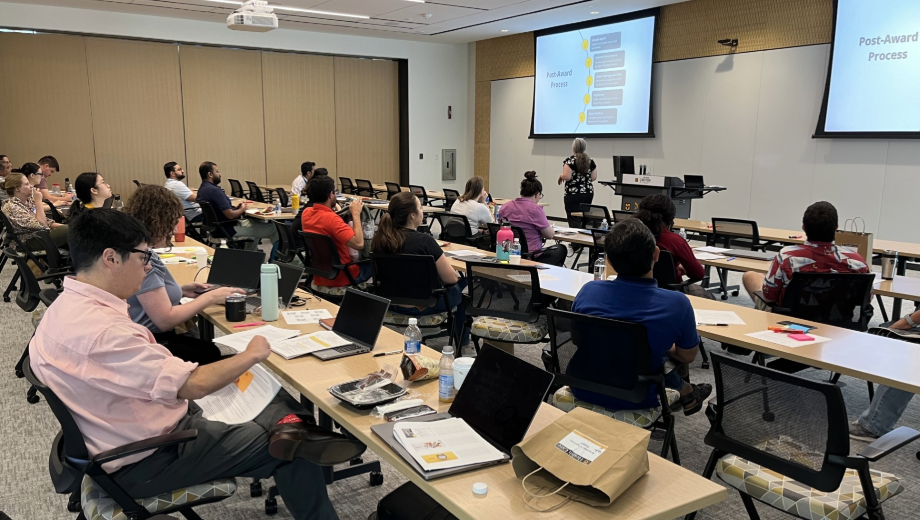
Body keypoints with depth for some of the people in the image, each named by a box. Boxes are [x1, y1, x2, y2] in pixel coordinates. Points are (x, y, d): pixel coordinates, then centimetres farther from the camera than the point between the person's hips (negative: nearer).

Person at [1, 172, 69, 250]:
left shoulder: (28, 200, 7)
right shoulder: (12, 207, -18)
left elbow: (44, 220, 14)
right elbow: (40, 224, -24)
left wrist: (61, 226, -2)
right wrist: (38, 200, -20)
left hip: (43, 233, 8)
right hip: (31, 242, -8)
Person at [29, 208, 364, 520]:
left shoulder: (68, 305, 0)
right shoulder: (99, 329, -32)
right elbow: (195, 385, -31)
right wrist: (250, 356, -13)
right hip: (147, 464, -9)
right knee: (292, 448, 1)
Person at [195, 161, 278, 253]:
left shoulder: (202, 189, 6)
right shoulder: (214, 191, -26)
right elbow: (230, 215, -27)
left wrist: (235, 208, 6)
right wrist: (242, 209, -8)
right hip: (231, 230, -10)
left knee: (254, 222, 34)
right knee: (273, 229, -3)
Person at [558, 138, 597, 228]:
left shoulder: (570, 161, -9)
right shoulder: (591, 161, 7)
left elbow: (567, 177, -17)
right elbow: (593, 178, 8)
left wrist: (561, 176, 4)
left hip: (573, 194, -5)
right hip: (588, 193, 5)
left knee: (574, 220, -5)